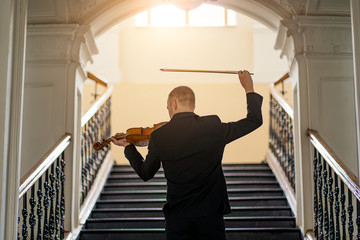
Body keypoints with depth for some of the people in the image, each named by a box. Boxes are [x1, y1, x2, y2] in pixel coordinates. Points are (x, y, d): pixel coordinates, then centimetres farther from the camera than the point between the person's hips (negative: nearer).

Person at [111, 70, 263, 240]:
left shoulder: (158, 136, -6)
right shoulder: (214, 127, -7)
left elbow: (145, 174, 9)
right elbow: (254, 120, 4)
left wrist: (128, 146, 24)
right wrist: (249, 90, 19)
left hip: (177, 218, 0)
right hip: (211, 215, 0)